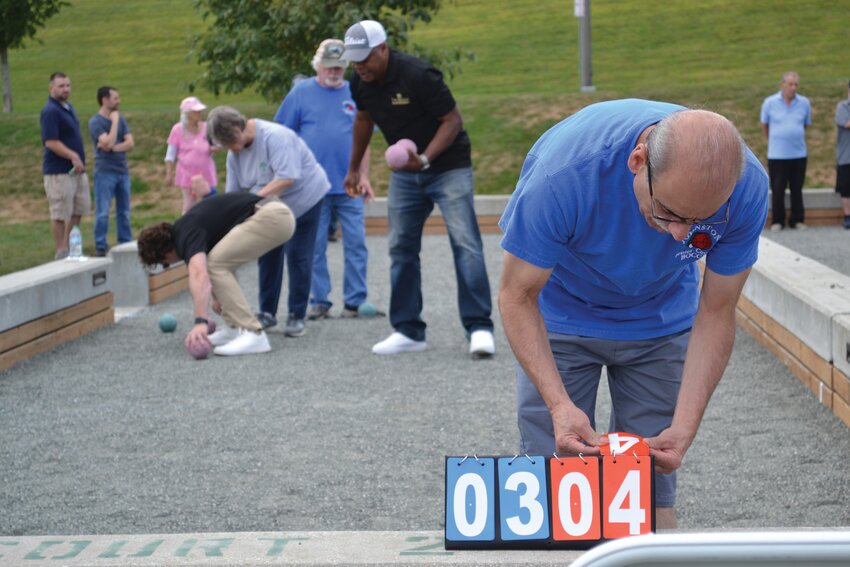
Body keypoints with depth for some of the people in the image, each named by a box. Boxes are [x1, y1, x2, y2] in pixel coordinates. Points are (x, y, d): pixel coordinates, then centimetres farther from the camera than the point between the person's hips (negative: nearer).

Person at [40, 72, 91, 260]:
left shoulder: (68, 107, 14)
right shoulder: (51, 111, -15)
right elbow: (51, 142, -22)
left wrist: (79, 159, 15)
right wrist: (73, 156, -26)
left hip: (77, 170, 10)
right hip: (59, 172, -10)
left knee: (80, 209, 14)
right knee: (60, 214, -3)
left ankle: (68, 247, 24)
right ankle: (61, 253, 4)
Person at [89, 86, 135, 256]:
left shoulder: (120, 119, 10)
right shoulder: (95, 122, -8)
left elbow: (130, 143, 2)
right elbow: (108, 143, -20)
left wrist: (114, 148, -14)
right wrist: (114, 122, -13)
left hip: (122, 170, 6)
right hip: (105, 171, -6)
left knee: (124, 211, 10)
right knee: (103, 212, -4)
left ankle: (126, 243, 17)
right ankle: (101, 247, 0)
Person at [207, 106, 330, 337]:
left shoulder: (275, 136, -29)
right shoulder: (235, 153, -4)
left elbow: (287, 177, -36)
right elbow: (233, 193, 0)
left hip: (304, 200, -7)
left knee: (297, 257, -6)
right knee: (268, 257, 7)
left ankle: (297, 316, 2)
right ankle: (267, 313, 18)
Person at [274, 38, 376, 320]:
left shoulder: (355, 94, 8)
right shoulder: (301, 92, 2)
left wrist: (363, 176, 4)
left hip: (349, 187, 1)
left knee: (356, 244, 0)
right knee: (314, 247, 3)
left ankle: (355, 300, 8)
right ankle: (319, 301, 12)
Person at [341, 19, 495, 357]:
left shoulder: (418, 75, -25)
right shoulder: (360, 84, -4)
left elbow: (453, 120, -21)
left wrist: (425, 159, -32)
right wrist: (354, 169, 22)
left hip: (448, 167, -7)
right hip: (405, 173, 7)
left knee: (465, 243, -15)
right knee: (401, 249, 5)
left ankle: (480, 328, -15)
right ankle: (408, 332, 11)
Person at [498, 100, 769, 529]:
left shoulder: (746, 187, -28)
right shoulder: (563, 171, -37)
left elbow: (715, 313, -16)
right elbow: (518, 296, -24)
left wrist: (684, 428, -25)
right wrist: (559, 403, -36)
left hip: (661, 323, 2)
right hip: (562, 319, -2)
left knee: (652, 495, -2)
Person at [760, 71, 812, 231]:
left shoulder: (804, 103, 3)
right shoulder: (770, 102, -3)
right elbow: (764, 125, 10)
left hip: (799, 154, 2)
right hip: (776, 155, -2)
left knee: (797, 189, 6)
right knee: (778, 190, -1)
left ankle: (797, 220, 15)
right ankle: (777, 221, 8)